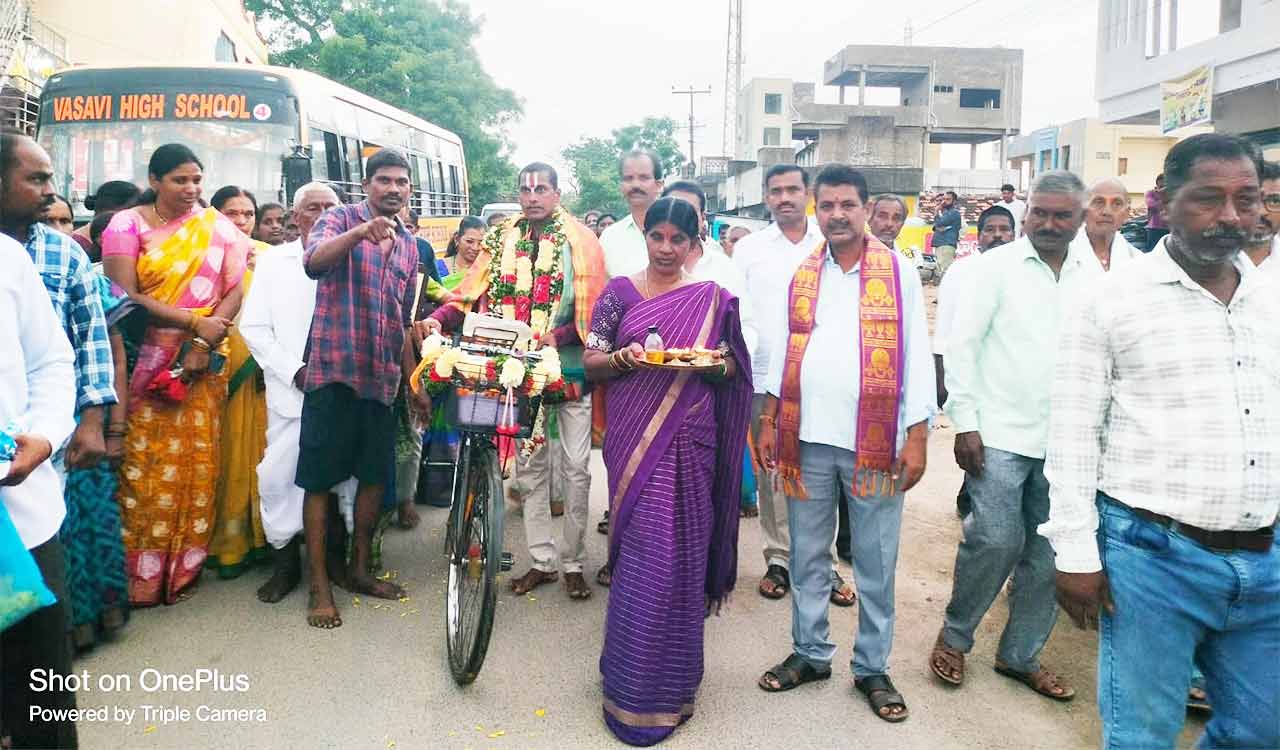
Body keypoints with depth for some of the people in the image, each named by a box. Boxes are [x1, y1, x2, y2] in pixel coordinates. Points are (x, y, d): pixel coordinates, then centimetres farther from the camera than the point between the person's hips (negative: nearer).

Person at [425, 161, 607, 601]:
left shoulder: (579, 239, -2)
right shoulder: (502, 240, 8)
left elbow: (594, 310, -8)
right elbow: (471, 294, 2)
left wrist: (558, 336, -23)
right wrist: (438, 319, -16)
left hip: (569, 368, -3)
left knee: (576, 469, 3)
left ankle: (574, 563, 16)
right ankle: (543, 560, 22)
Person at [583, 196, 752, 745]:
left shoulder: (713, 299, 7)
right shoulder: (619, 293, 5)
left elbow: (734, 368, 11)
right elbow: (590, 364, 4)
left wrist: (716, 364, -11)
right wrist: (623, 357, -16)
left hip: (689, 441, 1)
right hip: (634, 438, -1)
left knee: (680, 553, 3)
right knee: (645, 551, -1)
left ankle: (667, 678, 23)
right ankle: (637, 683, 18)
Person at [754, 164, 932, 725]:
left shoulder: (899, 272, 0)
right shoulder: (798, 274, 8)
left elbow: (916, 356, -2)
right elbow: (782, 350, 11)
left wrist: (916, 437, -7)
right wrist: (768, 422, 6)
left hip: (875, 441, -2)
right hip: (807, 438, 3)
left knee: (875, 562, 8)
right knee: (808, 555, 13)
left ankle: (872, 667, 24)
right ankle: (810, 653, 29)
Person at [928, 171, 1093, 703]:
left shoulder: (1093, 276, 8)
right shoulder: (997, 265, -4)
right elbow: (961, 344, -6)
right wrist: (964, 423, -11)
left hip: (1065, 438, 5)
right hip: (1000, 434, -4)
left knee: (1049, 551, 10)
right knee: (997, 540, -8)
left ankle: (1021, 654, 28)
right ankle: (954, 635, 17)